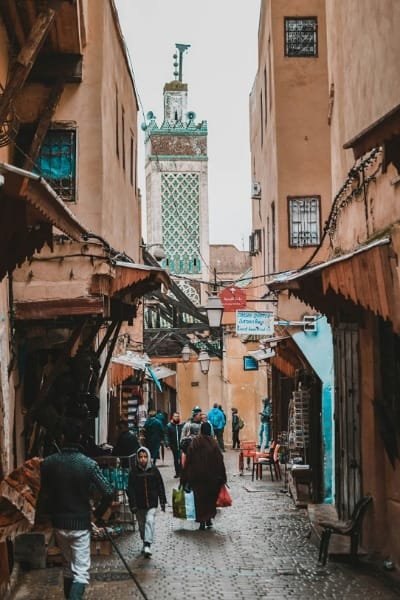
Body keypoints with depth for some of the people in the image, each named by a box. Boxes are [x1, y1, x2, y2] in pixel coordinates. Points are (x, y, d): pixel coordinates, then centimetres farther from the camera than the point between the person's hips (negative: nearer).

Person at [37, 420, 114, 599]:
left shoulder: (48, 463, -8)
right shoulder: (89, 464, -13)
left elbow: (43, 495, -2)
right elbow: (108, 493, -16)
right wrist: (99, 512, 1)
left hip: (59, 522, 3)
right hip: (81, 523, -3)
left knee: (67, 566, 22)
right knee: (81, 571, 1)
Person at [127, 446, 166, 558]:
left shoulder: (154, 470, -1)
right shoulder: (134, 471, -4)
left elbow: (160, 486, 5)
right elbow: (130, 489, -4)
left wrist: (162, 502, 5)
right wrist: (132, 505, -9)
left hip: (152, 503, -1)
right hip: (139, 504, 1)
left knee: (150, 521, -17)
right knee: (142, 525, 11)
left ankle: (147, 545, -22)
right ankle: (145, 543, 29)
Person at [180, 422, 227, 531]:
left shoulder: (194, 442, -5)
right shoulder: (213, 443, -8)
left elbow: (188, 460, -4)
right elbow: (220, 461, -7)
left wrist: (184, 478, 2)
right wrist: (222, 478, 0)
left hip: (196, 476, 0)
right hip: (211, 476, 0)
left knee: (199, 498, 8)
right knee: (210, 497, 17)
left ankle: (202, 522, 7)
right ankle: (208, 519, 15)